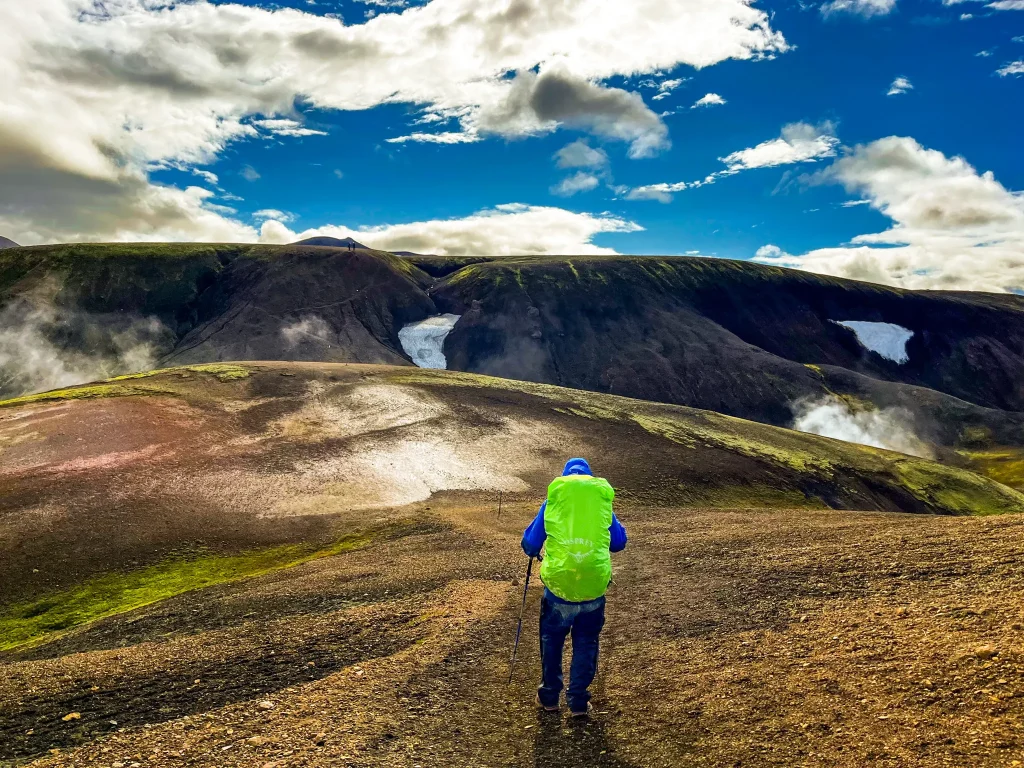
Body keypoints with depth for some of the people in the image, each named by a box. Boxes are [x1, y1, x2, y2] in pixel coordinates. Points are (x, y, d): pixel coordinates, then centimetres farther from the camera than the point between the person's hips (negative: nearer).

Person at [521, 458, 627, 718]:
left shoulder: (552, 502, 1)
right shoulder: (603, 503, 4)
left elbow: (530, 543, 5)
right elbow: (619, 542, 14)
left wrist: (535, 552, 27)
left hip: (558, 584, 0)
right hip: (594, 587, 1)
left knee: (551, 640, 21)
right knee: (586, 643, 19)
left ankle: (549, 696, 31)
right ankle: (578, 701, 24)